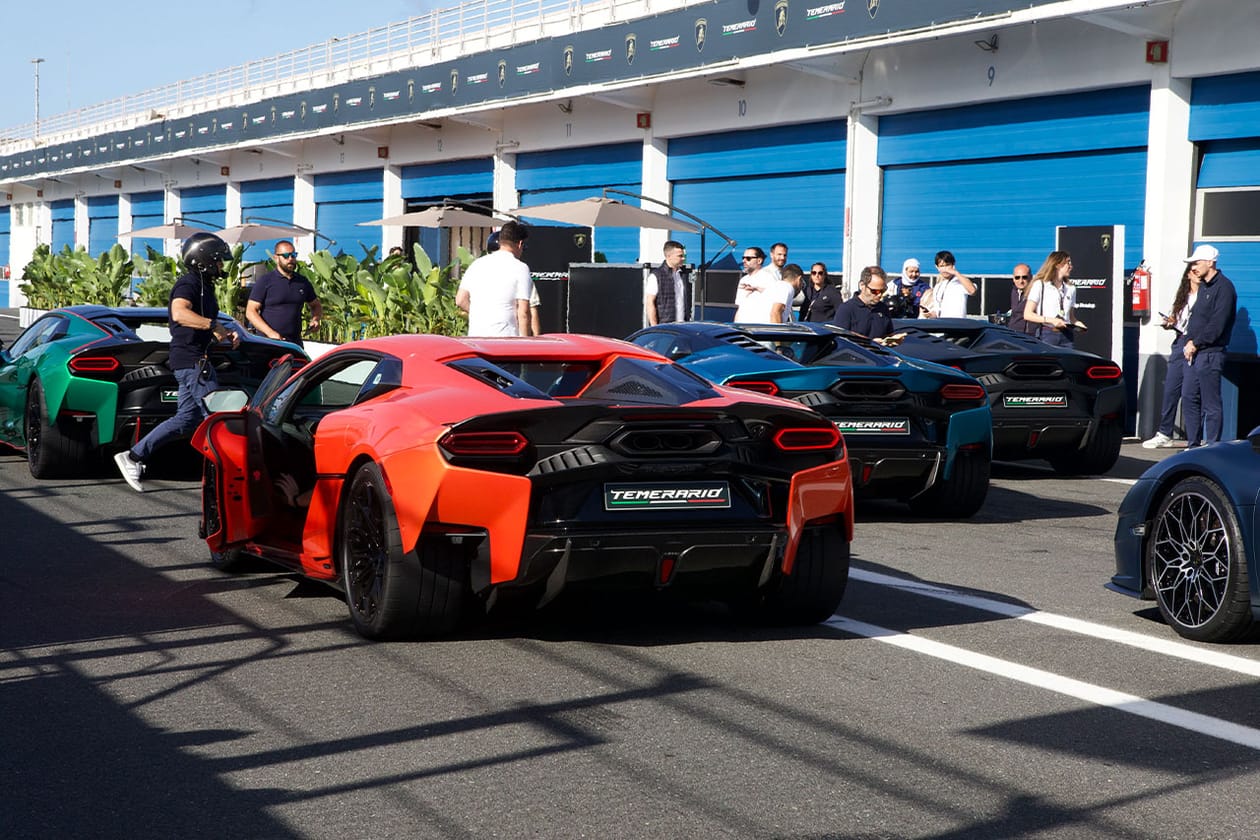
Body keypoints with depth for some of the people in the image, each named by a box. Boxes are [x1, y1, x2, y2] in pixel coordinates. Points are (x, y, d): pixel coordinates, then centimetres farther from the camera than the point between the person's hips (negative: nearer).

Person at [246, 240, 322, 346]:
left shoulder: (303, 282, 15)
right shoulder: (265, 281, 1)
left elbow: (316, 305, 29)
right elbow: (250, 312, -3)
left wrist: (315, 319, 5)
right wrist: (270, 333, -16)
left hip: (295, 343, 4)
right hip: (268, 343, -4)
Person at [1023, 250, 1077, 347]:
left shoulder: (1070, 288, 17)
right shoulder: (1039, 285, 2)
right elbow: (1027, 314, -4)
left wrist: (1077, 323, 2)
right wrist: (1050, 320, -15)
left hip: (1066, 336, 4)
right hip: (1047, 335, -4)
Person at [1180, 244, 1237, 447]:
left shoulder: (1223, 287, -10)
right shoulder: (1203, 286, 18)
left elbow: (1217, 324, -17)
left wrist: (1196, 343, -14)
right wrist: (1189, 342, 6)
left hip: (1210, 354, -9)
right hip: (1194, 353, 9)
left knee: (1211, 403, -5)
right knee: (1189, 398, 11)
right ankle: (1193, 444, 18)